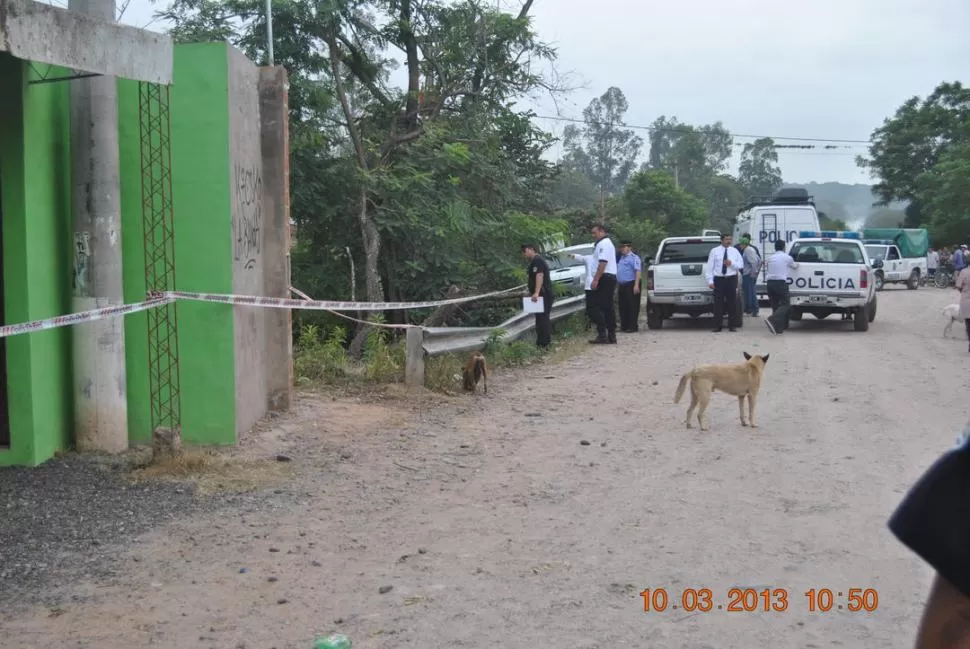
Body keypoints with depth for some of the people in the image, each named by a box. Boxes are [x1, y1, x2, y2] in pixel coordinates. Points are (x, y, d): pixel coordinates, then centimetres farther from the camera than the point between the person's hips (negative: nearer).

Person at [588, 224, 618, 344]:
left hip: (604, 278, -11)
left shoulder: (603, 244, -11)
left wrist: (595, 280, -25)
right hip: (612, 277, 11)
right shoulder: (609, 243, 23)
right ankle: (611, 335, 11)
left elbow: (602, 263, -22)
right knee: (608, 307, 11)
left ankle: (602, 335, -15)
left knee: (598, 307, -11)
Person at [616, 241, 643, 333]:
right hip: (622, 286, 9)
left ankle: (633, 326, -5)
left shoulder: (634, 258, -7)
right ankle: (624, 326, 15)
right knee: (623, 307, 10)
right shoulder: (621, 258, 20)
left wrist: (636, 285, -24)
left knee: (632, 307, -6)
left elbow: (638, 271, -16)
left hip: (631, 285, -9)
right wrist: (617, 286, 23)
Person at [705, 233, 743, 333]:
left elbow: (741, 265, 7)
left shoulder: (734, 251, 9)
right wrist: (710, 281, -8)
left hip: (731, 279, 2)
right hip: (719, 279, -2)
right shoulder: (714, 251, 2)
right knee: (718, 303, -2)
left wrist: (732, 263, -12)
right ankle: (717, 326, 4)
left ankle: (732, 325, 12)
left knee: (732, 302, 4)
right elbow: (709, 266, -1)